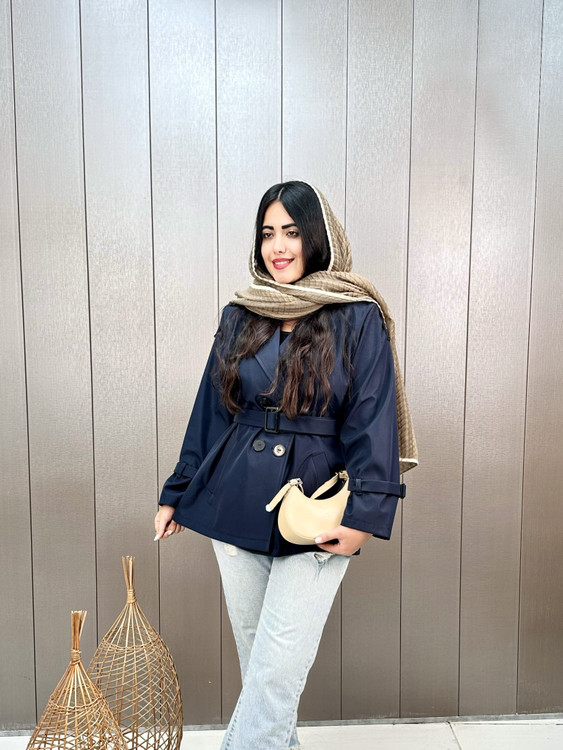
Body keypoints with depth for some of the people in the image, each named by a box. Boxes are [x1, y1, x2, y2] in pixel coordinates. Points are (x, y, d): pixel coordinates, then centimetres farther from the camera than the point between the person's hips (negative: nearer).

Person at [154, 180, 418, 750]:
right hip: (235, 506, 4)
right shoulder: (240, 318, 7)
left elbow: (373, 422, -7)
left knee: (277, 672, -2)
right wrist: (177, 493, 12)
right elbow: (210, 412, 11)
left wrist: (364, 515, -15)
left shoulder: (358, 319, -3)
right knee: (254, 658, 17)